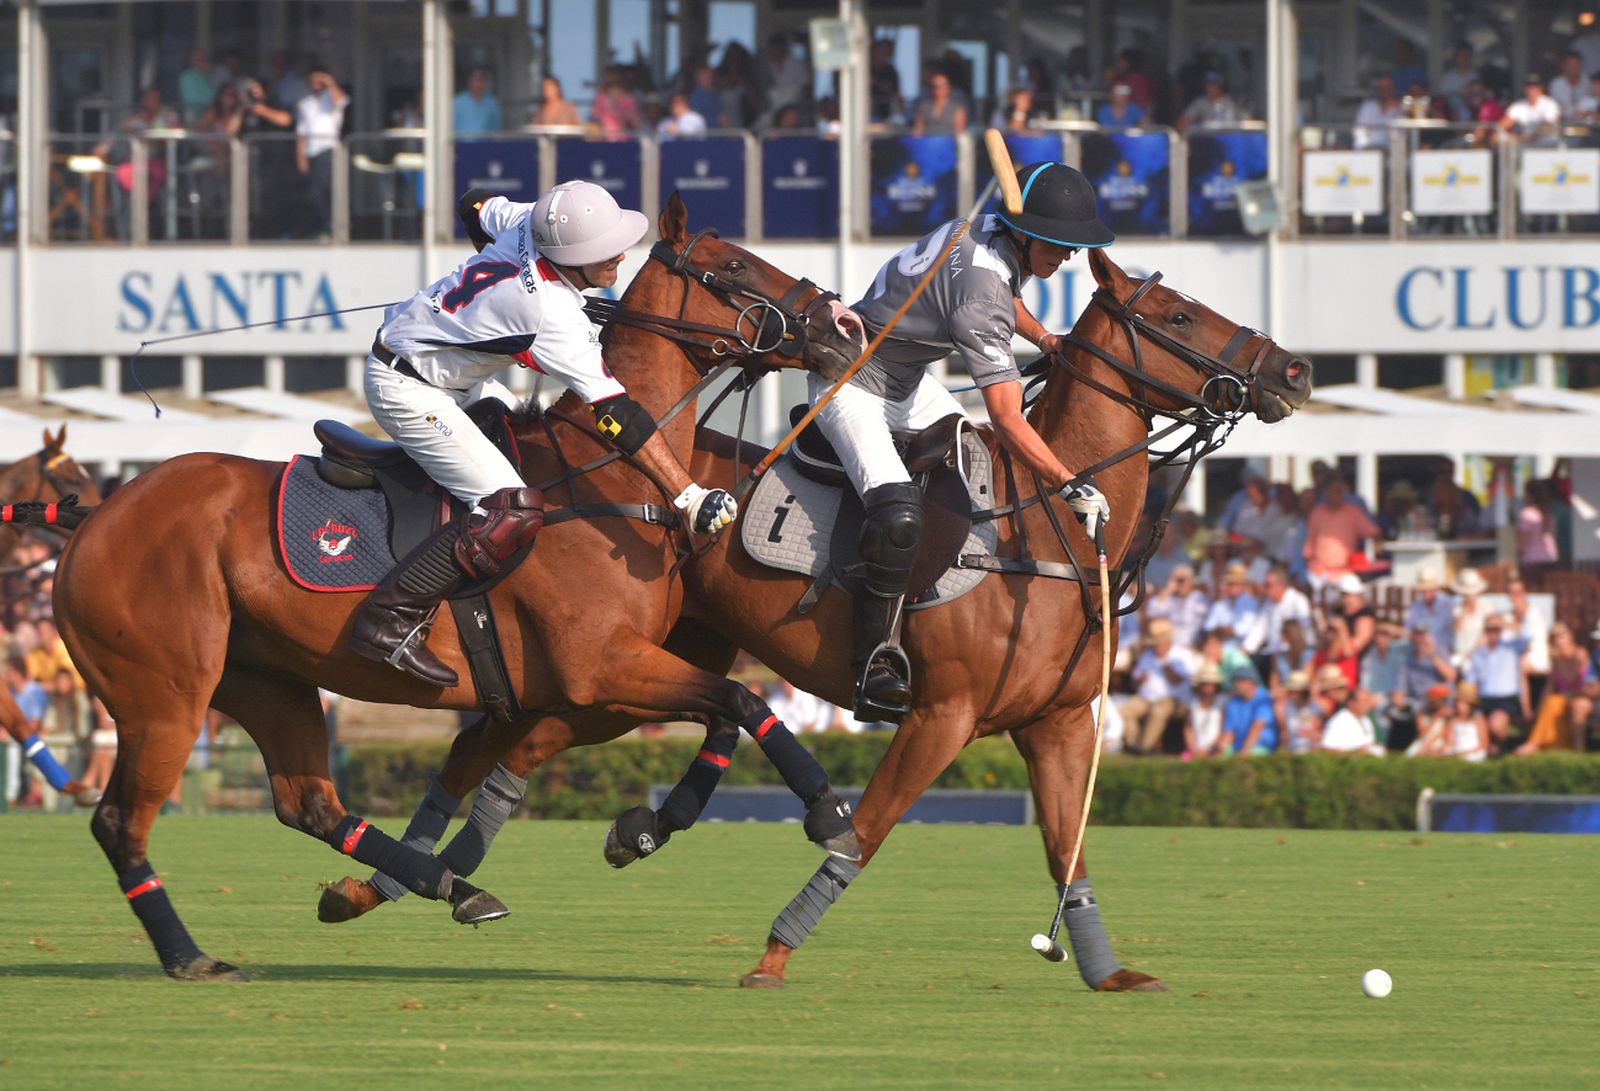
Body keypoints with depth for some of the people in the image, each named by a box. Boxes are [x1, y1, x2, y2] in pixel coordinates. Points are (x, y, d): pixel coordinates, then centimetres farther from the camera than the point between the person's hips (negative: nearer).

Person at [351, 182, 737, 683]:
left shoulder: (529, 222, -10)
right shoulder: (551, 313, -31)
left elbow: (475, 207, 14)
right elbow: (616, 416, -31)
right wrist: (690, 497, -31)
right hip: (408, 391, -10)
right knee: (513, 511, -17)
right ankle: (388, 621, -15)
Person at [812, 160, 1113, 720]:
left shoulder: (994, 230, -5)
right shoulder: (980, 288, -33)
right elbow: (1007, 419, -37)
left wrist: (1044, 338, 9)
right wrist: (1069, 484, -42)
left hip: (909, 379, 11)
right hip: (852, 383, -11)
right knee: (898, 514, -28)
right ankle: (876, 666, -22)